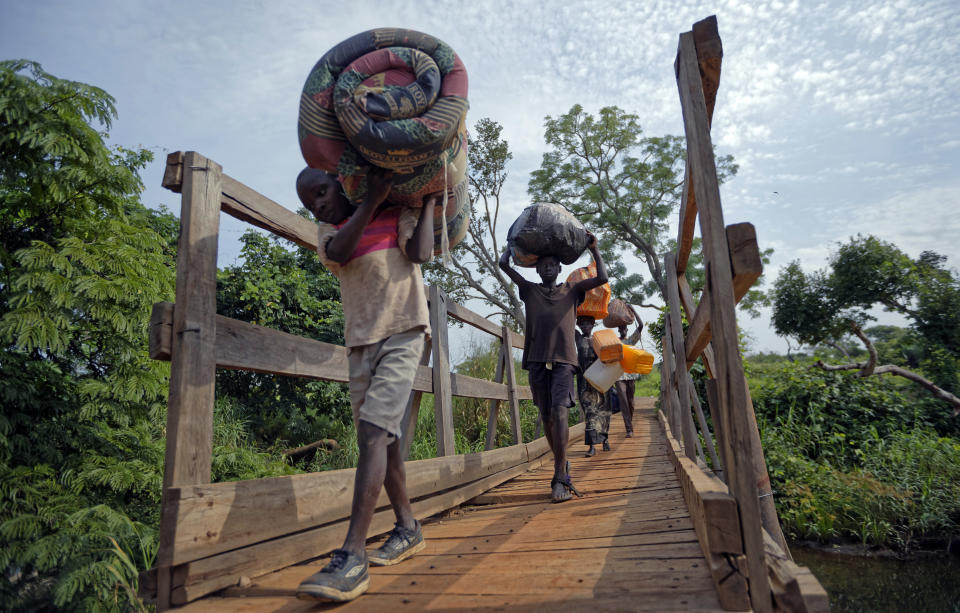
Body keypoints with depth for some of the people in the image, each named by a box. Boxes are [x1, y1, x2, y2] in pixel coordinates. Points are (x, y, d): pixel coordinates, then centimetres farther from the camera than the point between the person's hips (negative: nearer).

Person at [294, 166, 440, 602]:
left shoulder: (397, 214, 9)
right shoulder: (329, 230, 15)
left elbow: (419, 252, -8)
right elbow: (338, 253, -9)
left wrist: (429, 202, 1)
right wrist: (371, 200, -12)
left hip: (402, 333, -5)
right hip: (360, 340, 5)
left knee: (373, 431, -19)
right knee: (382, 436, 10)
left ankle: (351, 557, -20)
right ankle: (408, 528, 26)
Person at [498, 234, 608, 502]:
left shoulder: (572, 290, 18)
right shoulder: (529, 290, 17)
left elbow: (602, 278, 10)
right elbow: (504, 264, 13)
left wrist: (594, 249, 15)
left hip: (564, 360, -2)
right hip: (537, 360, 2)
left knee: (559, 412, -16)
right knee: (546, 418, 6)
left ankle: (560, 478, -17)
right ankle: (562, 463, 26)